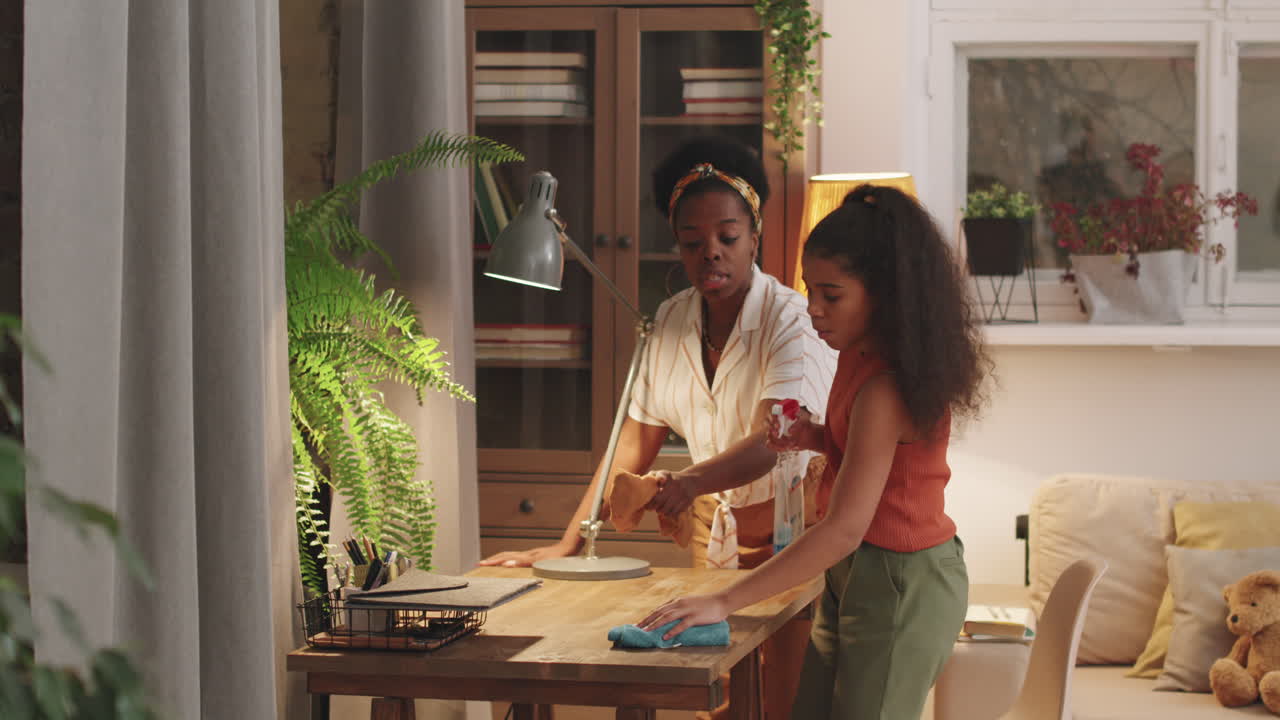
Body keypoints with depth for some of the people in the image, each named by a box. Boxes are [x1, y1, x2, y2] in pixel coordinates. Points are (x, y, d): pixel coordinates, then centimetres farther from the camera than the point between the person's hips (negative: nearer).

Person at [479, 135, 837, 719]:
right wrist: (567, 546, -3)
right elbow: (635, 444, 4)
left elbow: (770, 443, -30)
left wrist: (690, 483, -49)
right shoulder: (671, 321, 1)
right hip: (714, 529, 5)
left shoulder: (792, 320, -17)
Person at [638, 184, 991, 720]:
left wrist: (724, 602, -30)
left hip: (900, 586, -10)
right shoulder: (859, 356, 4)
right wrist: (818, 438, 0)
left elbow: (844, 529, -30)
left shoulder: (886, 387, -25)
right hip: (856, 576, 10)